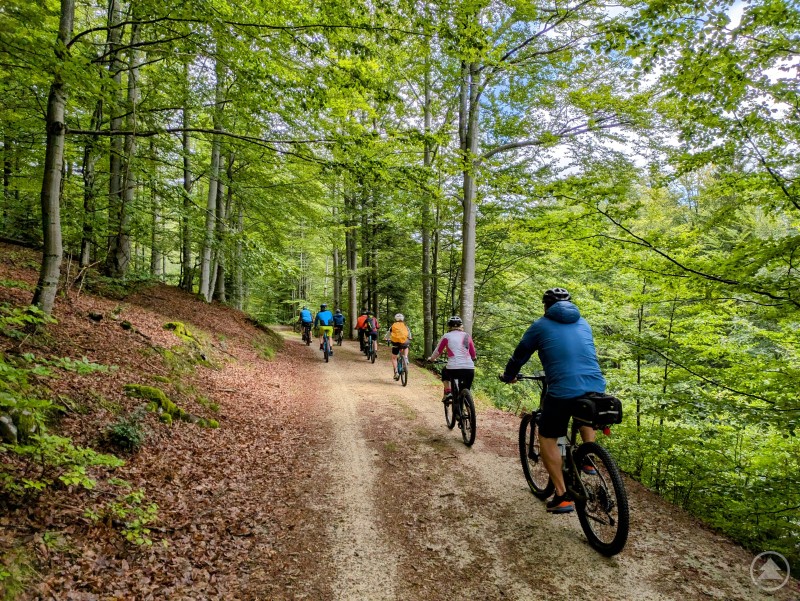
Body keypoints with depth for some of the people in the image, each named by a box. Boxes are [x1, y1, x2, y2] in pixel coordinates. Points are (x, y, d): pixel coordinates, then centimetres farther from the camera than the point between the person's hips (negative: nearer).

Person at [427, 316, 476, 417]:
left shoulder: (446, 337, 7)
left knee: (444, 372, 32)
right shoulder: (467, 336, 13)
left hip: (453, 369, -2)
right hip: (469, 369, 2)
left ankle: (448, 392, 16)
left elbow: (437, 352, 11)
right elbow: (474, 356, 16)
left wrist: (431, 359, 32)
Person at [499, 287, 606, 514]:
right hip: (596, 387, 5)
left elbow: (520, 354, 17)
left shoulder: (541, 325, 8)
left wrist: (508, 376, 35)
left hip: (563, 390, -5)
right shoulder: (583, 323, 21)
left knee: (547, 439, 12)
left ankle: (562, 497, 8)